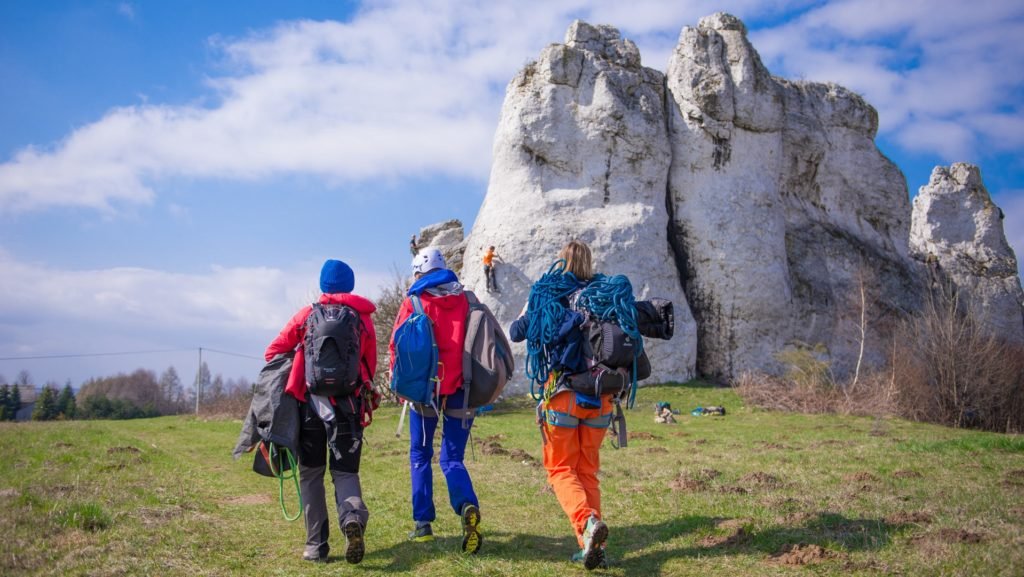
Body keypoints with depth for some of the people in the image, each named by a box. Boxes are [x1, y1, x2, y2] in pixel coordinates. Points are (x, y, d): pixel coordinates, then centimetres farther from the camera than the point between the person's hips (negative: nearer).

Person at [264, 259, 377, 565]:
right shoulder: (364, 318, 7)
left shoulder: (307, 314, 4)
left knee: (311, 473, 11)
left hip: (311, 401, 0)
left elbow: (273, 352, 8)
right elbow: (370, 367, 10)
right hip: (349, 403, 1)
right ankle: (353, 517, -23)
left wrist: (289, 381, 25)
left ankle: (316, 544, 9)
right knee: (345, 471, 7)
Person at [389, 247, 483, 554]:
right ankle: (468, 506, -20)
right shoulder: (465, 299, 6)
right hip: (460, 387, 2)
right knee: (452, 458, 7)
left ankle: (423, 522, 13)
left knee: (420, 455, 14)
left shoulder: (414, 301, -1)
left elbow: (397, 346, -3)